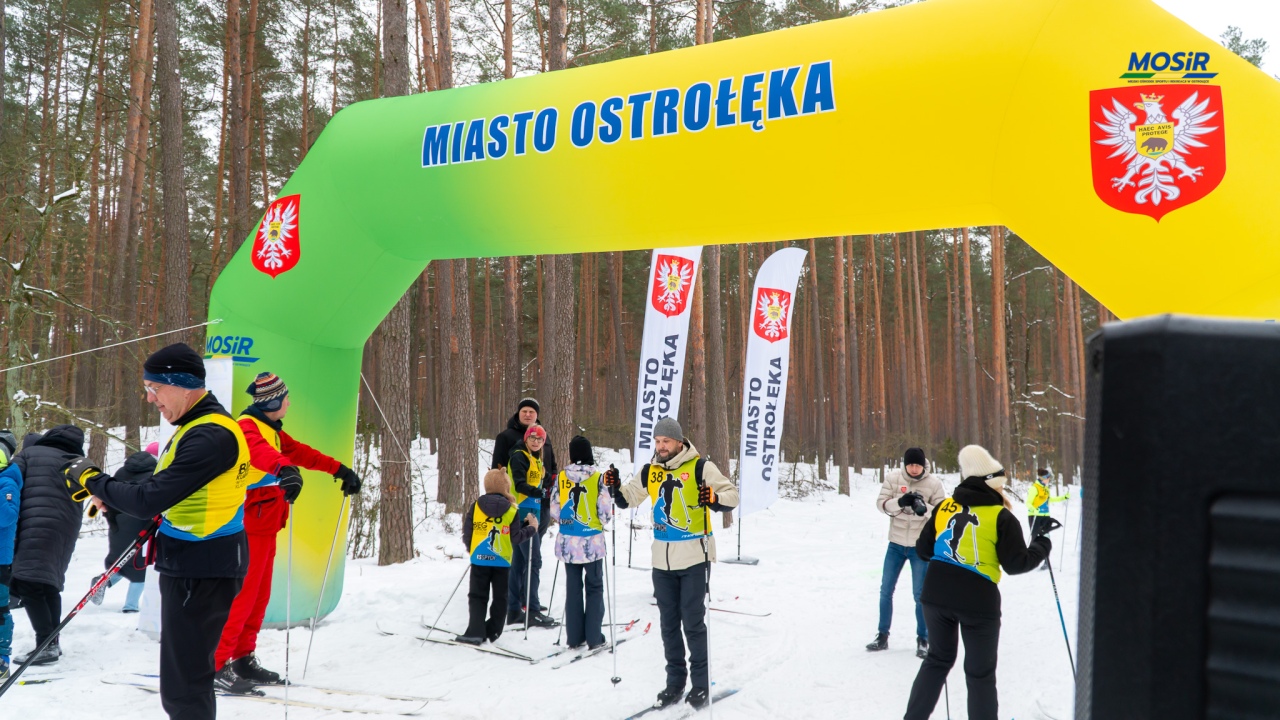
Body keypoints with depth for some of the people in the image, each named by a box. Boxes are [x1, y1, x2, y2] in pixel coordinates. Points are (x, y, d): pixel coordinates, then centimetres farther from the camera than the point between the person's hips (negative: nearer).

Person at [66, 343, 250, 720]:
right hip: (188, 569, 11)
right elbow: (164, 485, 20)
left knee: (183, 689, -4)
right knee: (187, 676, 24)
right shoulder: (195, 426, 12)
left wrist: (91, 480, -9)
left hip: (202, 576, -11)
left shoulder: (210, 436, -22)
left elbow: (150, 500, -25)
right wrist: (107, 491, 4)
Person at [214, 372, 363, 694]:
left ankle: (242, 658, 21)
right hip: (250, 526, -10)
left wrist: (339, 469, 28)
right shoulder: (247, 427, -14)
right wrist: (285, 470, -56)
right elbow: (259, 452, -36)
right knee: (242, 594, -11)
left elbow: (299, 452, 27)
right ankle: (216, 663, -8)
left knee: (259, 596, 13)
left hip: (264, 527, 10)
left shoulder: (271, 429, 18)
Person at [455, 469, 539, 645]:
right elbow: (515, 538, -8)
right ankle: (493, 632, 14)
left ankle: (475, 632, -3)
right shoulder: (511, 510, -7)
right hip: (502, 560, 0)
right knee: (500, 597, 13)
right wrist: (532, 528, 7)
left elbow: (467, 533, -2)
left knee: (477, 596, 8)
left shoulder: (476, 506, -4)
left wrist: (471, 548, 16)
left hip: (479, 558, 0)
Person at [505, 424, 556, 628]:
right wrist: (540, 493, -34)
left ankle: (513, 611, 15)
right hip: (522, 512, -9)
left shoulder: (536, 460, 19)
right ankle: (532, 611, -8)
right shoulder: (519, 456, -9)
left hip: (532, 512, 9)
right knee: (534, 561, -10)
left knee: (519, 562, 11)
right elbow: (519, 485, -22)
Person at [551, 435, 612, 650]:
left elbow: (554, 511, -2)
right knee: (594, 587, 10)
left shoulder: (561, 477, -4)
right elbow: (605, 511, -10)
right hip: (592, 542, -2)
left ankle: (574, 637, 16)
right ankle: (593, 637, 9)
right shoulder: (598, 478, -11)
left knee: (573, 587, 12)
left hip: (568, 542, 2)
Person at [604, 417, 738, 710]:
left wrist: (714, 499, -30)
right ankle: (675, 680, 24)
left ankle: (701, 682, 13)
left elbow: (732, 494, -10)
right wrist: (615, 487, -2)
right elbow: (628, 498, 18)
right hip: (663, 558, 5)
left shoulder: (700, 467, -8)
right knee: (669, 622, 11)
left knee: (693, 622, -1)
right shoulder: (649, 471, 7)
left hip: (694, 557, -5)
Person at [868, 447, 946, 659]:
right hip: (896, 544, 2)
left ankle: (923, 640, 18)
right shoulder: (892, 478, -7)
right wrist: (900, 502, -26)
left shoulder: (933, 483, -10)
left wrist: (924, 508, -29)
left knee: (920, 594, 3)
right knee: (886, 590, 10)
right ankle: (882, 636, 25)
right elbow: (881, 503, -6)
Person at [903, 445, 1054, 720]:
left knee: (937, 660, 22)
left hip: (935, 595, 4)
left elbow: (923, 549, 9)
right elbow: (1016, 564, -5)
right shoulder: (1002, 517, -6)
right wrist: (1041, 545, 11)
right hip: (979, 601, -4)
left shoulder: (944, 507, 5)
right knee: (980, 673, 11)